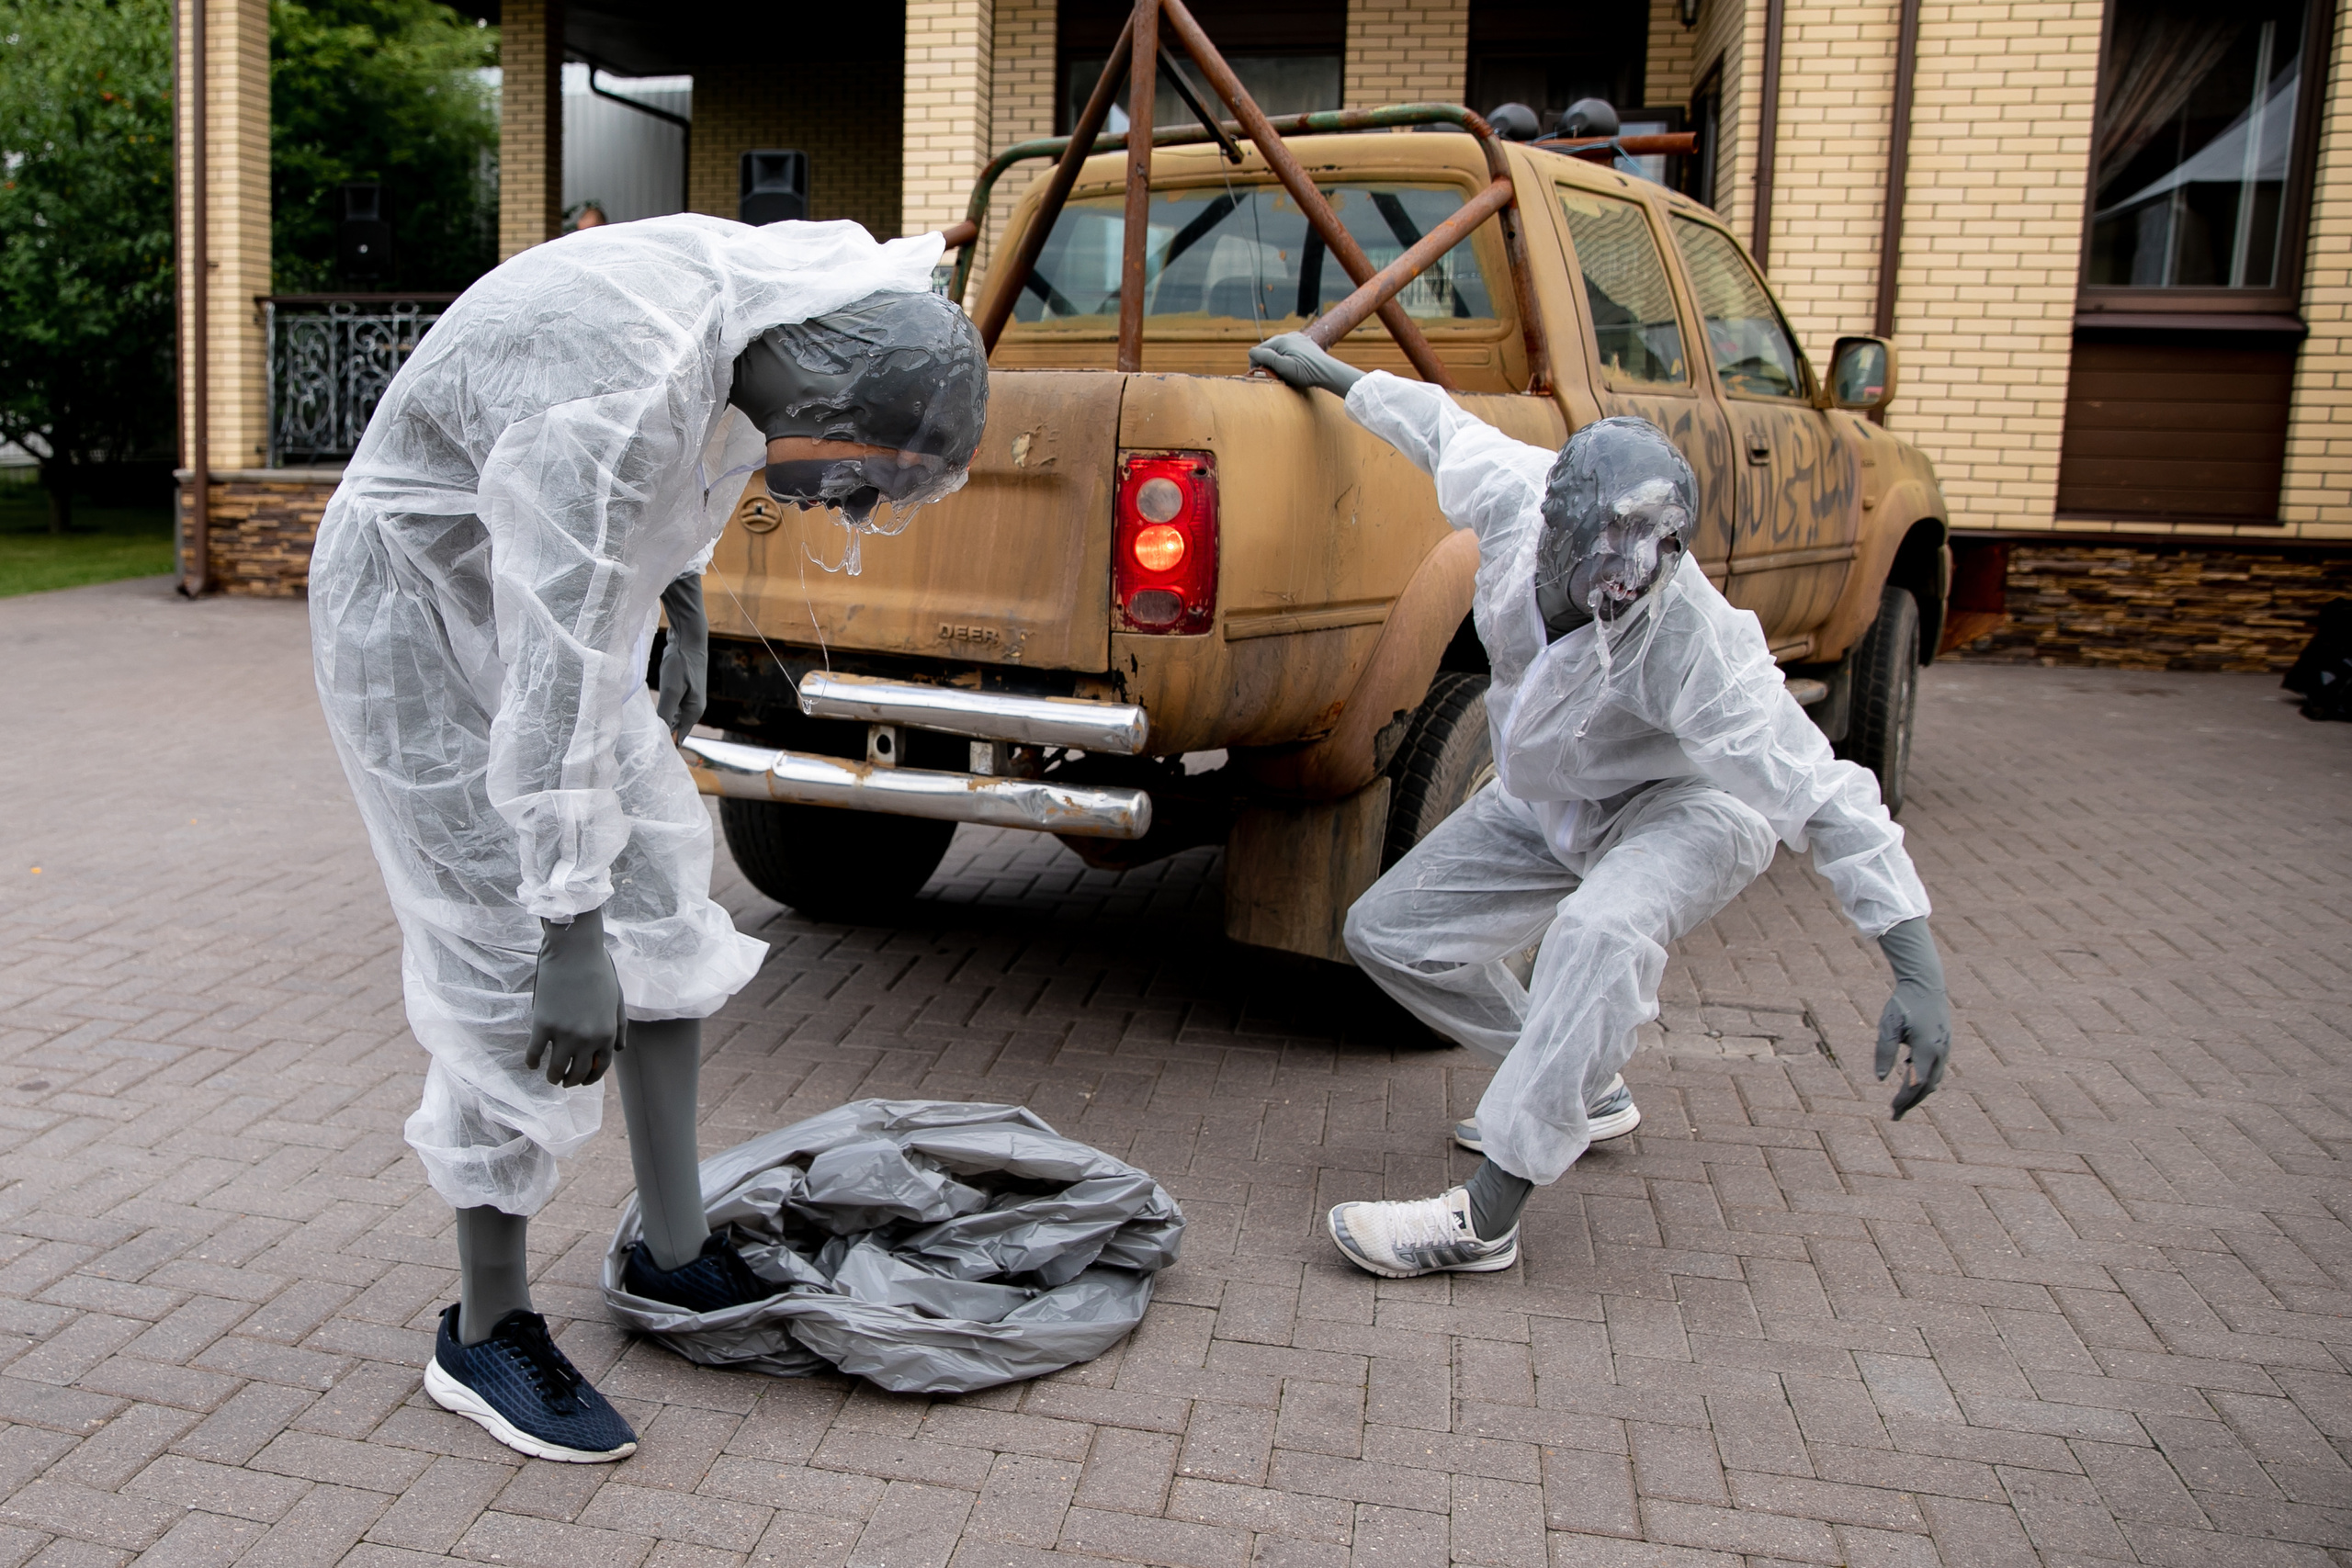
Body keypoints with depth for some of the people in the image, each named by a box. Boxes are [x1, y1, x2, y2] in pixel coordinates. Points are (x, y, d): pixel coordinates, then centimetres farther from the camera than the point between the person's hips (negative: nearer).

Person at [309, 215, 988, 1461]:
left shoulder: (770, 299, -10)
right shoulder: (619, 400, -37)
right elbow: (553, 686, -37)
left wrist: (685, 612, 12)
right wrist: (568, 937, -35)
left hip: (572, 591, 9)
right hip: (428, 608, -9)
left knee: (662, 901, 7)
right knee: (511, 961, -9)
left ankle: (675, 1253, 19)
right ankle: (485, 1333, 8)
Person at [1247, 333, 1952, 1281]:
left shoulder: (1693, 640, -38)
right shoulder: (1515, 494, -25)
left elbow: (1821, 794, -36)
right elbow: (1442, 427, -2)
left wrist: (1918, 971, -41)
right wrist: (1328, 372, 14)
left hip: (1692, 809, -7)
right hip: (1546, 803, 7)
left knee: (1599, 936, -39)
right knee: (1388, 931, 7)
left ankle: (1483, 1220, -31)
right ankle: (1581, 1087, 23)